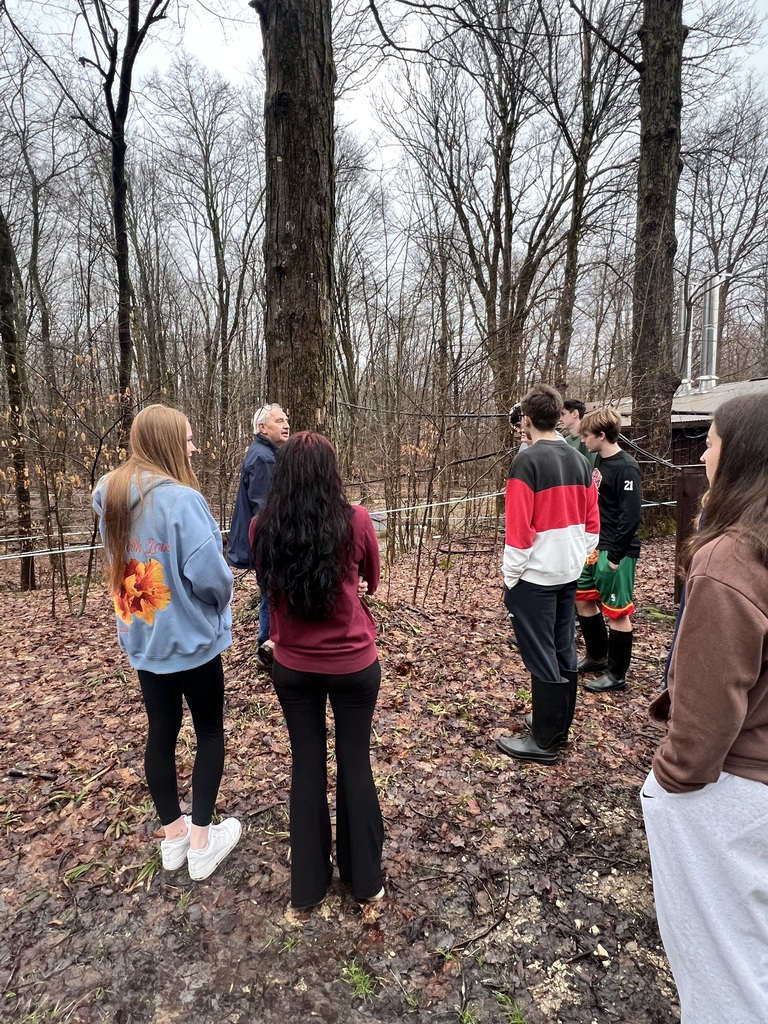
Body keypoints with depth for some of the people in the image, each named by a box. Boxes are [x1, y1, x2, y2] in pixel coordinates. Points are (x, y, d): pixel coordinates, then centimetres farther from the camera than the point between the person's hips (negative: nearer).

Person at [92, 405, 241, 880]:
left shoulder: (110, 495, 1)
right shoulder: (181, 499, -24)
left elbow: (117, 562, 11)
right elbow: (209, 574, -26)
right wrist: (221, 597, -5)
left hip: (142, 635, 7)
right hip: (191, 636, -7)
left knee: (162, 731, 17)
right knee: (211, 732, 12)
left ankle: (174, 834, 33)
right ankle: (201, 842, 22)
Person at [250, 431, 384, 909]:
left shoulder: (263, 527, -11)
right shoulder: (356, 520, -17)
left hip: (293, 666, 2)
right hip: (354, 663, -1)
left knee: (307, 765, 18)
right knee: (356, 763, 16)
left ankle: (308, 885, 35)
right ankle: (365, 879, 34)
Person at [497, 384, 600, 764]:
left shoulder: (527, 461, -16)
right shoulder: (579, 461, 7)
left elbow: (518, 528, -18)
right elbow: (591, 521, 10)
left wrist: (510, 577, -9)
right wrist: (578, 558, 18)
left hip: (535, 576, -8)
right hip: (569, 573, 8)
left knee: (541, 657, 1)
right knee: (564, 650, 15)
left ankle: (544, 742, 13)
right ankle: (559, 729, 29)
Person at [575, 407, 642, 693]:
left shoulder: (626, 468, -18)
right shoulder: (599, 460, 9)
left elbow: (631, 516, -21)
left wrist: (615, 556, -19)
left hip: (616, 551, -9)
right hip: (595, 546, 9)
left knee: (617, 611, 2)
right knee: (583, 599, 17)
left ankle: (616, 674, 16)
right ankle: (597, 656, 34)